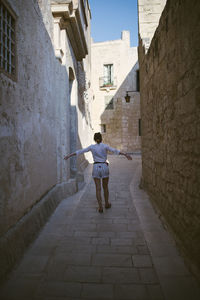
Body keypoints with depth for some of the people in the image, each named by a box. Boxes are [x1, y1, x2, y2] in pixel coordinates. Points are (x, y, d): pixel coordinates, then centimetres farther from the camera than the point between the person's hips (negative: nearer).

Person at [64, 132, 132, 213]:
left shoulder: (92, 147, 2)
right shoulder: (105, 146, -3)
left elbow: (80, 151, 2)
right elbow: (115, 151, -14)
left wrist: (69, 155, 7)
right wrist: (126, 155, -18)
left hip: (96, 168, 0)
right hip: (104, 167, 0)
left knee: (98, 188, 2)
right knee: (105, 187, 16)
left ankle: (100, 206, -8)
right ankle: (106, 204, 28)